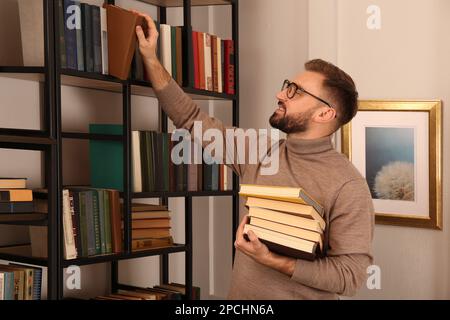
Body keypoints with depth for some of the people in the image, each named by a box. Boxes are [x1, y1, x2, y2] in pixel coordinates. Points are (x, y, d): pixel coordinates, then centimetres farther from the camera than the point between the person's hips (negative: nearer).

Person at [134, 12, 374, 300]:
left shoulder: (347, 185, -18)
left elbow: (351, 275, -21)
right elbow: (191, 119, 6)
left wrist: (272, 261, -30)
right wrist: (151, 59, 1)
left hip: (304, 294, -5)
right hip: (241, 293, 5)